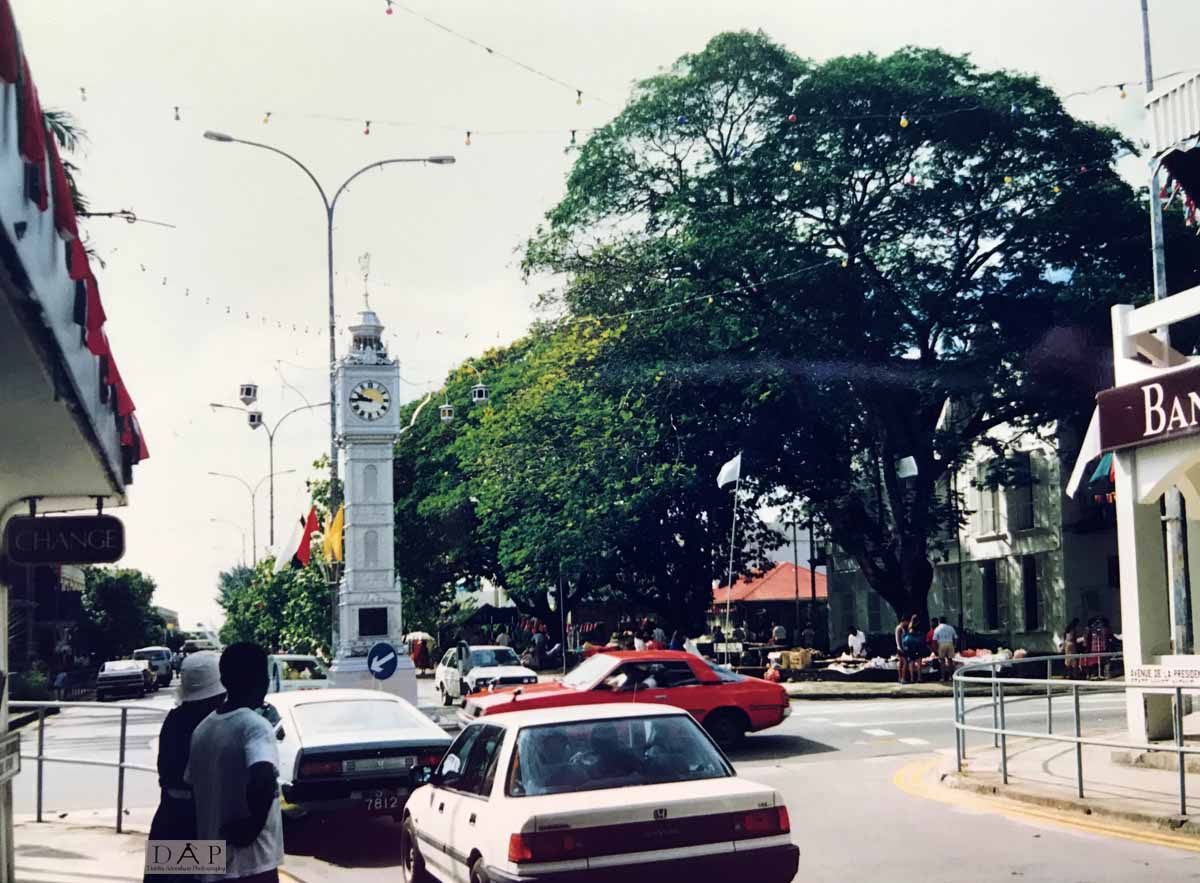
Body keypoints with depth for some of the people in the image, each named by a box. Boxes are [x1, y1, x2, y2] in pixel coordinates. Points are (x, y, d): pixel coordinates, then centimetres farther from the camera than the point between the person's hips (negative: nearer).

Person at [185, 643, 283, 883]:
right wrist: (253, 825, -19)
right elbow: (263, 778, -33)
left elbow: (191, 787, 17)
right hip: (251, 862, -8)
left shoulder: (203, 728, 9)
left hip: (213, 861, 8)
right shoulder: (255, 725, -15)